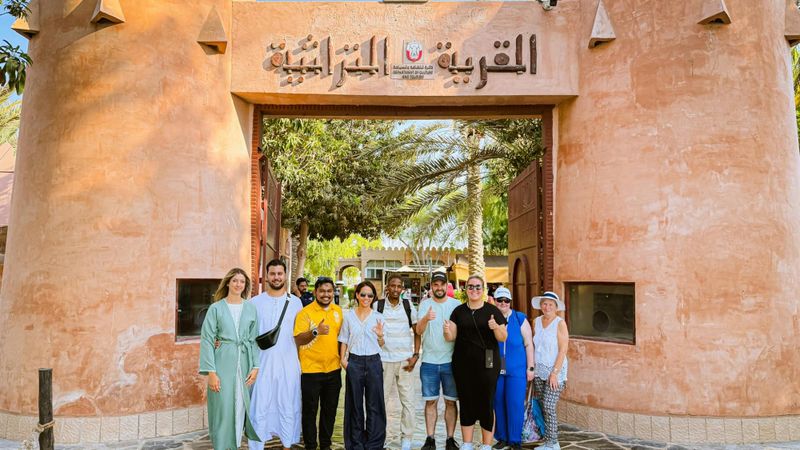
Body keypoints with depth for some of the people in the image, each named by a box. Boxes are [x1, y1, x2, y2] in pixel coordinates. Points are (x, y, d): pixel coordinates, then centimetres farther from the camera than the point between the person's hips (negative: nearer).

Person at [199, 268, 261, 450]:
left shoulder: (251, 308, 6)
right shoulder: (216, 308, -1)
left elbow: (255, 339, 7)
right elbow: (207, 340, -5)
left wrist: (255, 367, -2)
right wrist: (211, 371, -12)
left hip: (244, 364, 3)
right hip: (223, 364, -2)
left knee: (241, 407, 8)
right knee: (223, 409, 0)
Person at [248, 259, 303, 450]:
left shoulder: (295, 302, 4)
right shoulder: (255, 302, 1)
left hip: (288, 364, 1)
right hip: (262, 363, -1)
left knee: (288, 408, 8)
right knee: (259, 408, 1)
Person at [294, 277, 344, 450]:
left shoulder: (338, 311, 6)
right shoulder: (305, 312, -11)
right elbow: (298, 340, -17)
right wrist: (315, 331, -33)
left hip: (333, 369, 5)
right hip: (311, 370, -5)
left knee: (330, 410, 15)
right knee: (310, 410, 7)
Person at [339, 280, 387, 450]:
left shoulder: (378, 317, 4)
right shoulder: (349, 316, 4)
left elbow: (382, 344, 7)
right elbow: (344, 340, 8)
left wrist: (380, 335, -13)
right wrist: (343, 359, -3)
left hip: (373, 362, 0)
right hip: (354, 362, 0)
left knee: (374, 403, 4)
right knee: (355, 403, 7)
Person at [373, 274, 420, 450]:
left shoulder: (409, 306, 4)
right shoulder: (377, 305, 1)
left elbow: (417, 331, 8)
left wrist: (415, 355, -1)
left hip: (405, 360, 1)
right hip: (383, 360, -1)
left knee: (408, 401, 3)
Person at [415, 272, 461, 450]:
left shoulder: (456, 304, 1)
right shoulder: (425, 304, 0)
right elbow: (419, 331, -13)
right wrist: (426, 318, -34)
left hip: (450, 361, 0)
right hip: (429, 361, 0)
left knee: (451, 401, 7)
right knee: (430, 401, 7)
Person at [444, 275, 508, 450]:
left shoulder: (492, 310, 0)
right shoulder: (459, 311, 8)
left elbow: (503, 338, 0)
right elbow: (452, 337, 8)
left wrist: (496, 327, -21)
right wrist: (447, 331, -14)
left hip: (487, 364, -2)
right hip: (463, 364, 3)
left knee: (486, 403, 0)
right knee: (466, 403, 9)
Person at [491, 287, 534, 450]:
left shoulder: (520, 319, -2)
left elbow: (528, 344, 1)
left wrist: (530, 368, -2)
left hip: (516, 370, -2)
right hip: (495, 370, 2)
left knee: (515, 405, -2)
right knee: (498, 404, 8)